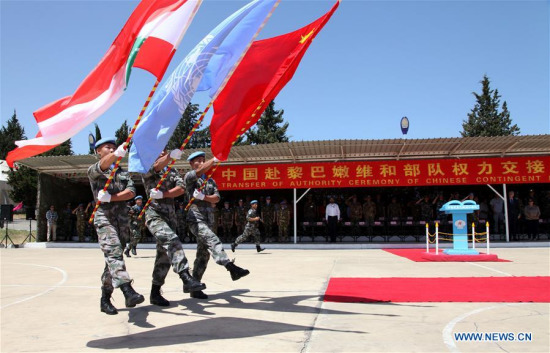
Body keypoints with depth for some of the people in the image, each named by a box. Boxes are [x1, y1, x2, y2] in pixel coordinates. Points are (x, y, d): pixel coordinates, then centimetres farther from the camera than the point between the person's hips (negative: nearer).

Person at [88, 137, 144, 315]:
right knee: (114, 252, -23)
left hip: (122, 219, 5)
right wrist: (119, 152, -37)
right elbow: (103, 165, -17)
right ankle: (128, 291, -39)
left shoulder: (123, 172, 22)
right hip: (104, 217, -5)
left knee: (113, 257, 6)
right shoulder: (93, 170, 9)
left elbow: (131, 192, 5)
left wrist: (111, 197, -11)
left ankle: (105, 298, 14)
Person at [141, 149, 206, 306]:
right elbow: (157, 166, -23)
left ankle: (155, 293, 18)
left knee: (164, 255, 8)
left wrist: (163, 194, -15)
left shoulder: (172, 171, 18)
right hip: (155, 214, -6)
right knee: (172, 240, -30)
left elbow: (181, 188, 1)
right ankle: (186, 278, -42)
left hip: (170, 216, 6)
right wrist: (171, 156, -42)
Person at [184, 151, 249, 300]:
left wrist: (203, 197, -13)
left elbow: (216, 198, 4)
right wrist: (215, 159, -25)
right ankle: (231, 268, -45)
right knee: (213, 240, -27)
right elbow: (199, 171, -20)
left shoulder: (210, 180, 20)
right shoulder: (189, 176, 3)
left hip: (206, 219, 7)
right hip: (195, 218, -7)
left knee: (203, 253, 7)